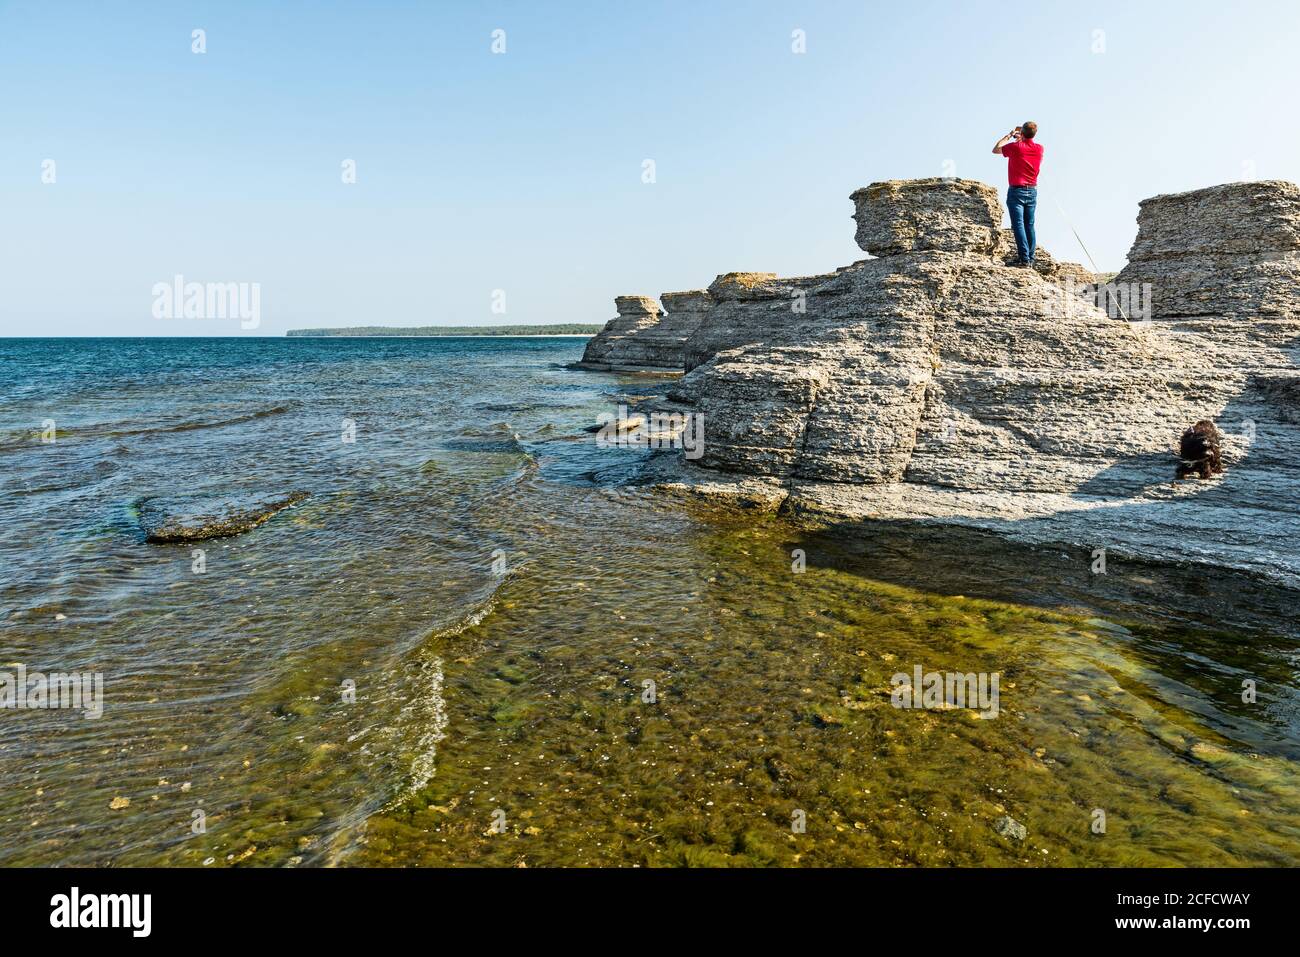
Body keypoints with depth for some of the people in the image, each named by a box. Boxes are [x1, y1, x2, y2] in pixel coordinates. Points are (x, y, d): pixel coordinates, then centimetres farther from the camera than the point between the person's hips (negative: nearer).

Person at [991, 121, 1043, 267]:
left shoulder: (1015, 147, -11)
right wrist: (1020, 139, 31)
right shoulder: (1039, 148, 3)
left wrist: (1010, 135, 18)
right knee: (1029, 225, 10)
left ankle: (1025, 259, -16)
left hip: (1016, 191, -5)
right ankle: (1031, 259, 9)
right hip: (1032, 191, 5)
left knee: (1018, 226, -7)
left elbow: (995, 149, 7)